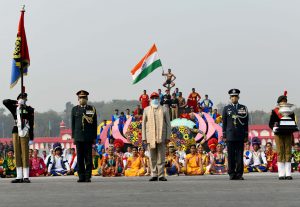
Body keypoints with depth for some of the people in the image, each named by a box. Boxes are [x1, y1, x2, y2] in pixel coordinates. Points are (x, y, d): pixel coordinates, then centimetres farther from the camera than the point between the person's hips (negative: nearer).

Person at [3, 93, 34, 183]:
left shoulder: (29, 109, 5)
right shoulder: (15, 108, 14)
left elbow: (31, 124, 2)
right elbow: (5, 102, 5)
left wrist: (31, 138, -3)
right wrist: (17, 102, 3)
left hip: (24, 134, -3)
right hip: (16, 132, 3)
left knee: (25, 154, -5)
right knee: (17, 155, 3)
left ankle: (26, 177, -4)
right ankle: (19, 177, 6)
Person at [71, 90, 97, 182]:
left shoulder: (92, 109, 7)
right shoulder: (74, 109, 10)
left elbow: (95, 124, 7)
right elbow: (73, 123, 11)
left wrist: (94, 137, 3)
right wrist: (73, 136, 5)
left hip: (88, 137, -1)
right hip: (78, 137, 1)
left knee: (88, 158, -2)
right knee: (80, 158, 1)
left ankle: (88, 176, 2)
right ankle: (81, 176, 5)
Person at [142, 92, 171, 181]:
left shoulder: (164, 110, 10)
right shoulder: (146, 110, 11)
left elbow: (168, 124, 7)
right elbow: (144, 124, 9)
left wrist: (168, 137, -1)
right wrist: (144, 138, 2)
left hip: (161, 137, -1)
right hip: (150, 137, 1)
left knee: (161, 157, -2)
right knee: (152, 158, 2)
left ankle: (161, 175, 0)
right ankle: (154, 175, 6)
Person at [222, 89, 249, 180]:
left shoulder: (243, 108, 9)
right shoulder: (226, 108, 8)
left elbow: (246, 123, 8)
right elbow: (224, 123, 7)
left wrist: (246, 136, 4)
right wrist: (224, 136, 2)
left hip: (240, 136, 0)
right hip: (230, 136, 0)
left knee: (240, 155, 0)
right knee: (231, 155, 0)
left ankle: (239, 174, 3)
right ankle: (232, 174, 4)